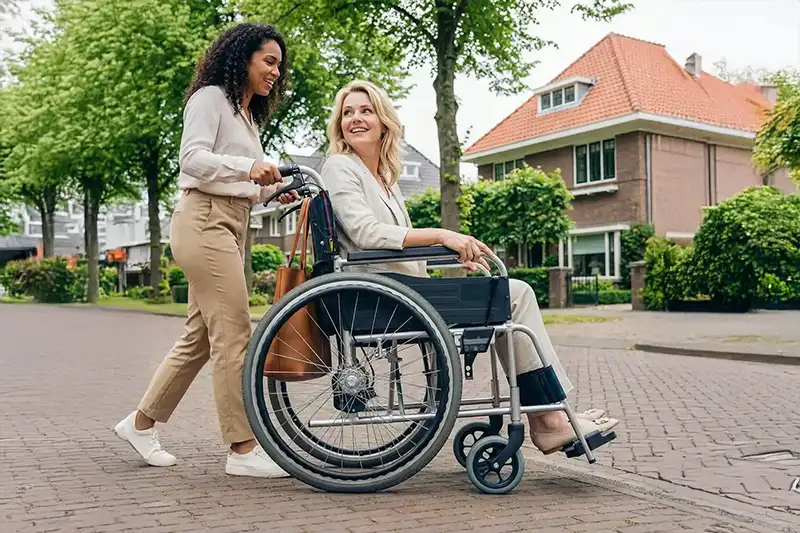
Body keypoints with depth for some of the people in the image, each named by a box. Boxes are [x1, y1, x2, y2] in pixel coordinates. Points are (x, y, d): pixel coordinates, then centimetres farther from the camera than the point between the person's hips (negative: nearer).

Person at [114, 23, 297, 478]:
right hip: (205, 220, -9)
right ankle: (243, 449, -8)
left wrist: (273, 191, 4)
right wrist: (247, 166, -28)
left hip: (232, 225, 9)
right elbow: (194, 158, -14)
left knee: (201, 335, 10)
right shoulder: (211, 97, 0)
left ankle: (142, 422, 22)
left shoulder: (248, 115, 25)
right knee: (234, 335, -12)